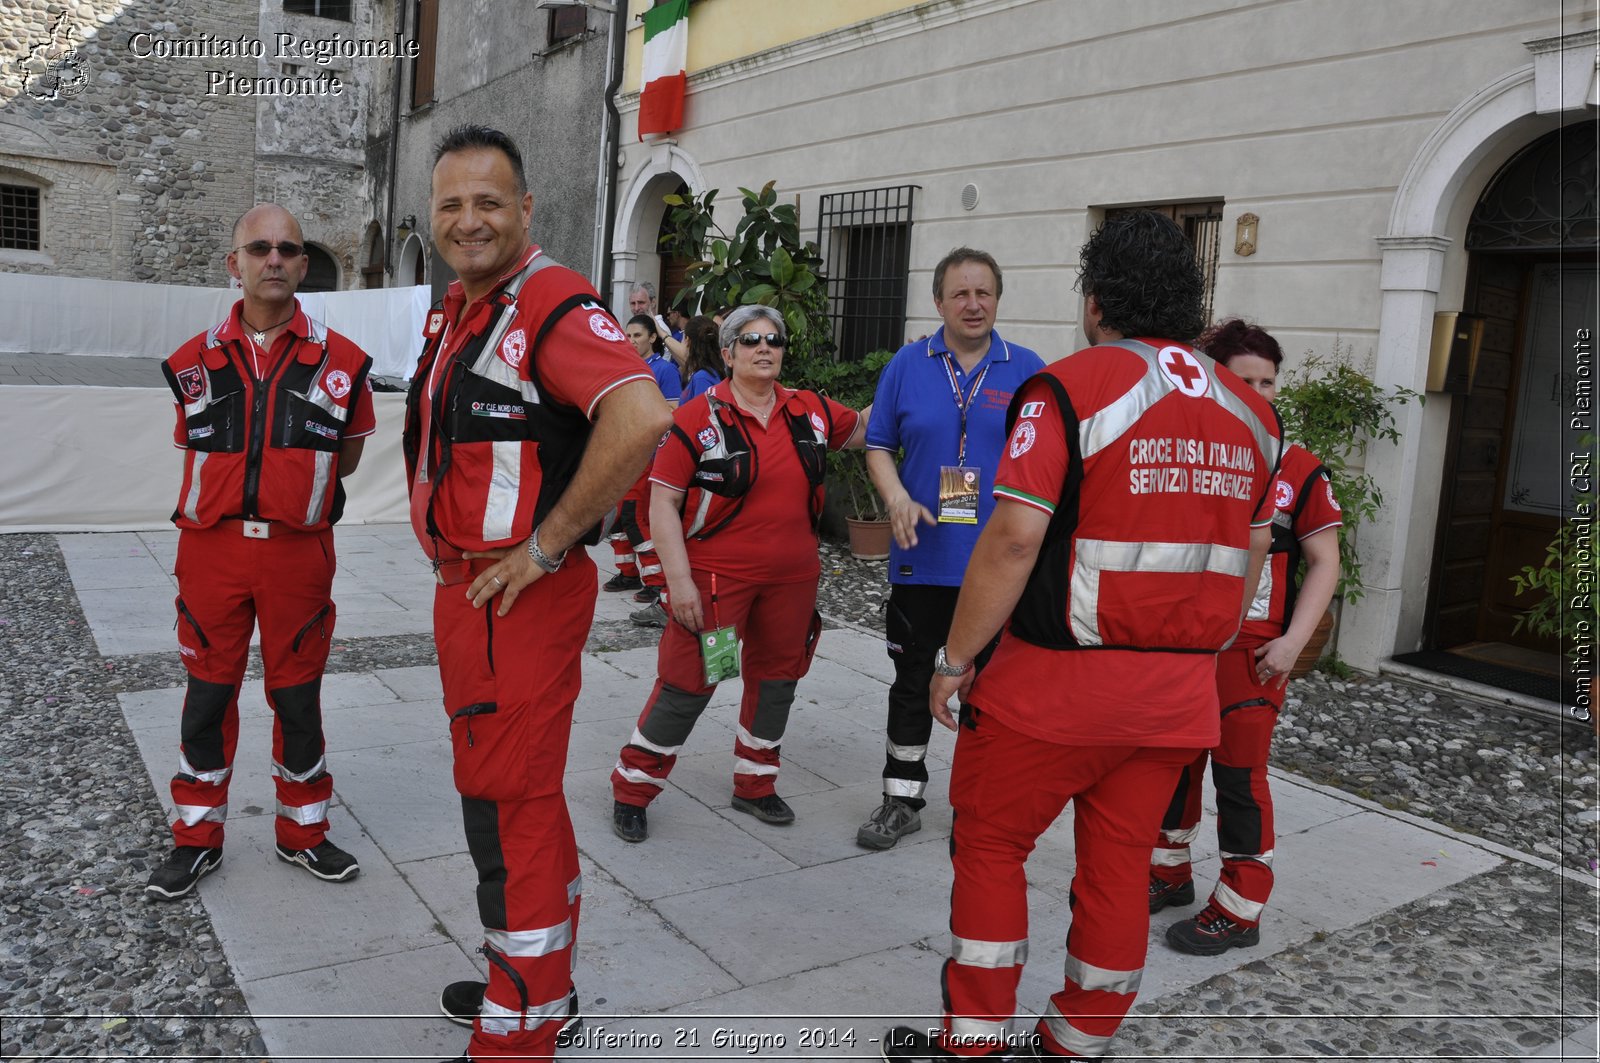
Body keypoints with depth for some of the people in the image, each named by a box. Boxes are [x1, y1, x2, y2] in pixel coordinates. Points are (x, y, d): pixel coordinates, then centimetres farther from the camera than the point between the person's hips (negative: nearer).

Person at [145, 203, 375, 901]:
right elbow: (193, 448, 16)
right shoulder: (195, 362, 2)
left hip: (298, 552, -1)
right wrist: (238, 502, 13)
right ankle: (198, 838, 26)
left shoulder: (340, 361, -2)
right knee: (208, 693, 10)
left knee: (298, 697, 9)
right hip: (212, 548, 1)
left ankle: (303, 832, 26)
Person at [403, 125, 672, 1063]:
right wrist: (454, 555, 16)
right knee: (524, 797, 19)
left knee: (507, 809, -1)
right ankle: (543, 987, 37)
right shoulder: (456, 311, 14)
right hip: (465, 589, 10)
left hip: (521, 594, -10)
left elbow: (642, 418, -33)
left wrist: (546, 544, -24)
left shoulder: (552, 302, -16)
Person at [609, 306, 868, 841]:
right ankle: (632, 789, 15)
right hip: (717, 577, -5)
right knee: (687, 684, -2)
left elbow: (865, 428, 23)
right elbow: (663, 501, -10)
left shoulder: (812, 412, 5)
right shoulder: (698, 418, -9)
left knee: (775, 680, 16)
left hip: (792, 578, 5)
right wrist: (679, 581, -16)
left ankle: (755, 784, 35)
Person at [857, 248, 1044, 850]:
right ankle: (902, 800, 26)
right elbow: (879, 446, 6)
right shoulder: (908, 365, 3)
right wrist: (897, 497, -12)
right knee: (912, 682, 11)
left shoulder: (1028, 370, 1)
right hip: (923, 556, 1)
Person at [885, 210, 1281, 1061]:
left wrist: (955, 658, -10)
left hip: (1061, 677, -6)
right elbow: (1248, 560, 15)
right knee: (1118, 866, 14)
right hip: (1181, 692, 6)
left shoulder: (1070, 388, -12)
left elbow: (1013, 541, -19)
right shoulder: (1250, 412, 9)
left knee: (989, 844, 10)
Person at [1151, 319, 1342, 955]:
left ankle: (1239, 908, 17)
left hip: (1251, 651, -3)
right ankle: (1170, 872, 35)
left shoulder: (1298, 469, -4)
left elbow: (1324, 562, -1)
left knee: (1239, 773, 2)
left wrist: (1293, 641, -10)